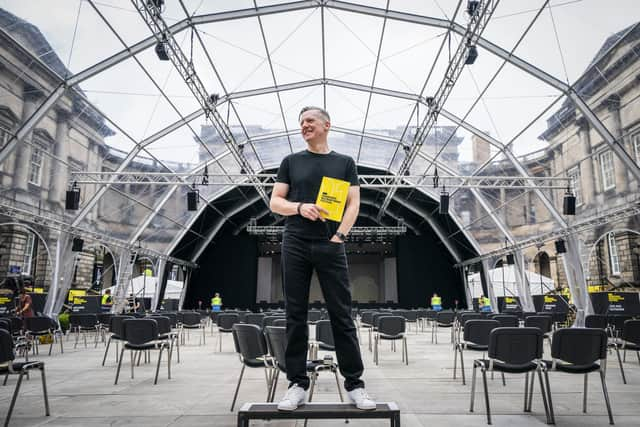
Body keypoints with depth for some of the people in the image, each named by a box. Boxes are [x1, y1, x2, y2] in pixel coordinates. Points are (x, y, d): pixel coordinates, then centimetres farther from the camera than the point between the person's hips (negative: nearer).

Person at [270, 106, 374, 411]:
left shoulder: (345, 163, 12)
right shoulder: (291, 162, 13)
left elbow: (353, 204, 5)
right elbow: (275, 203, 8)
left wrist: (340, 235, -9)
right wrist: (300, 207, -12)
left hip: (331, 246, -1)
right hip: (295, 245, 1)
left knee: (342, 316, 1)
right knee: (296, 316, 3)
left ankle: (354, 385, 10)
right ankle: (298, 384, 12)